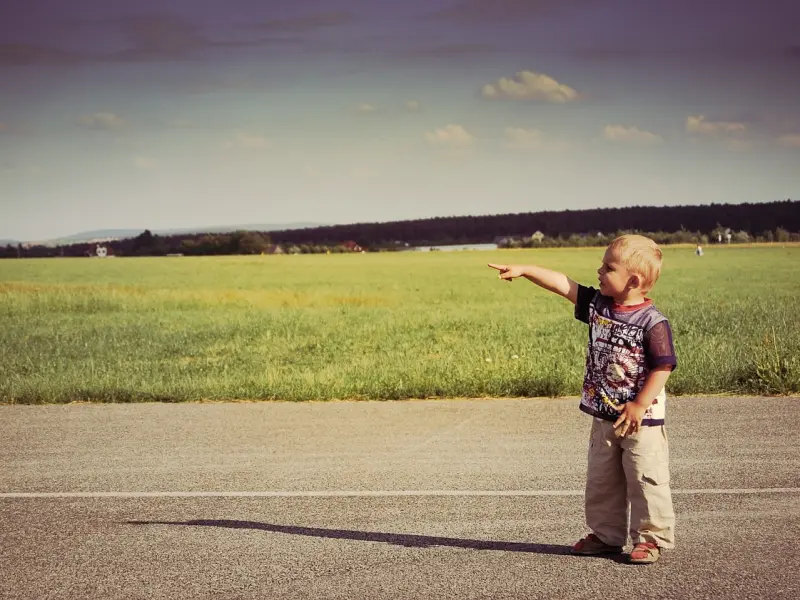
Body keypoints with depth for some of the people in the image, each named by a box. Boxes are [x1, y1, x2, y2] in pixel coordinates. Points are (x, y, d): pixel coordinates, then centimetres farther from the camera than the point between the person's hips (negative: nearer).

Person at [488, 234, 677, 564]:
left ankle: (652, 537, 12)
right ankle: (606, 535, 27)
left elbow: (662, 367, -17)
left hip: (641, 419, -7)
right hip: (604, 417, 7)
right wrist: (523, 270, -7)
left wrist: (639, 405, -19)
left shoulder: (652, 322, -17)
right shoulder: (597, 304, 0)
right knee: (601, 480, 15)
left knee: (646, 480, 0)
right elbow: (562, 284, 0)